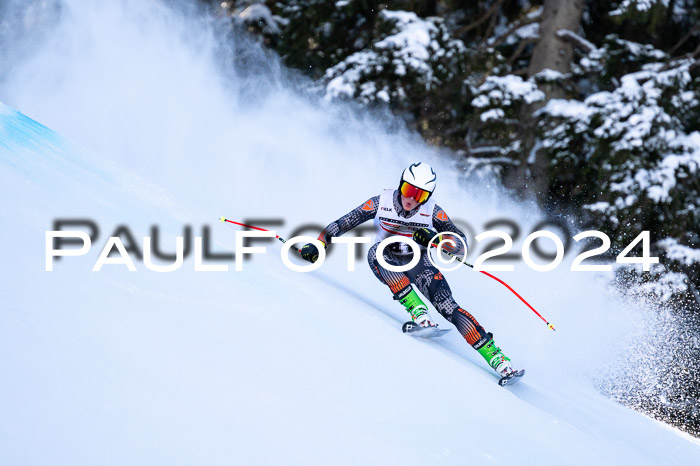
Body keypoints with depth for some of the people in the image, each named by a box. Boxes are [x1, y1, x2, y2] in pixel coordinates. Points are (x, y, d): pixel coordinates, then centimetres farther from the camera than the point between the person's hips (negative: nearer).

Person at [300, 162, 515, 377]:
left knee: (448, 307, -22)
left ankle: (493, 354, -23)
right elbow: (343, 223, -6)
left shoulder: (432, 211, -13)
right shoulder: (381, 203, -12)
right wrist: (317, 245, -16)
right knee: (376, 252, -34)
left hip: (419, 265, -1)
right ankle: (417, 310, -37)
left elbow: (462, 244, -14)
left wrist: (436, 238, -32)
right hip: (388, 267, 1)